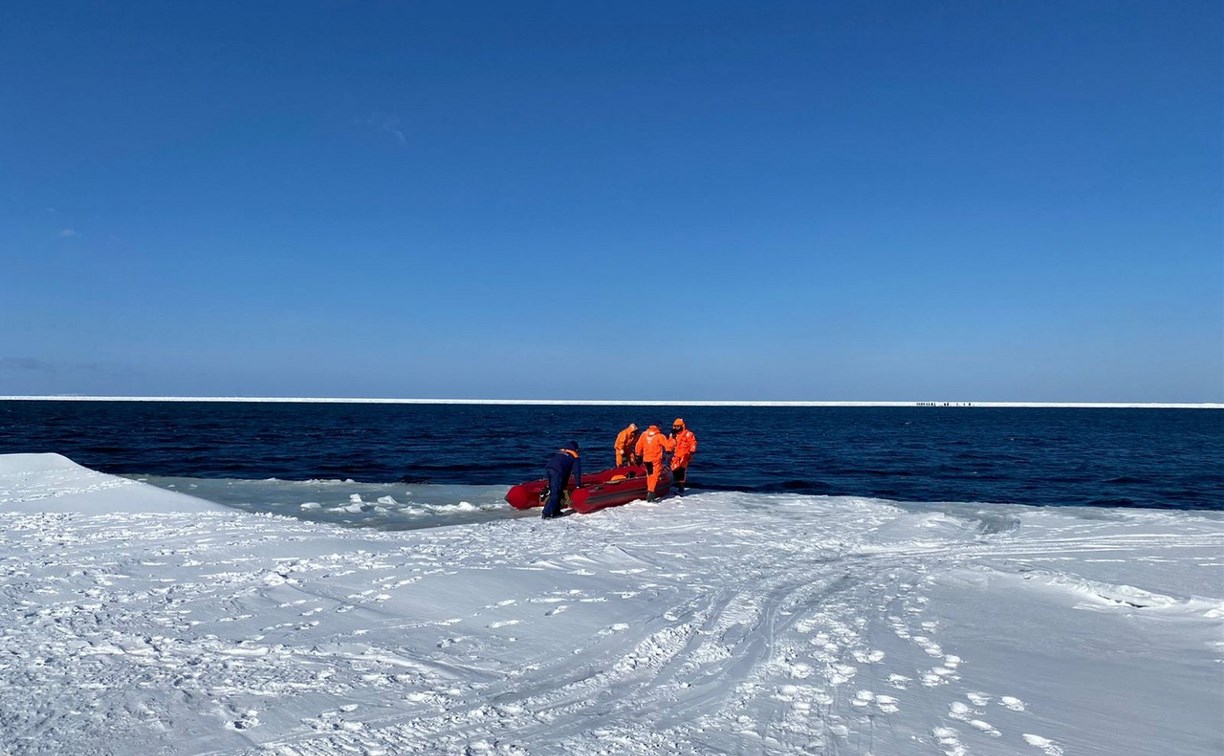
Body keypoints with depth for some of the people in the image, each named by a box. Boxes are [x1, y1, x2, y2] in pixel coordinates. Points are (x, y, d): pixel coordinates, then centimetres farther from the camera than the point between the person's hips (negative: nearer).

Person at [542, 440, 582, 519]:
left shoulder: (559, 451, 34)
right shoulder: (574, 456, 16)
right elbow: (576, 471, 11)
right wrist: (578, 485, 17)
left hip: (547, 468, 6)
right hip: (557, 471, -6)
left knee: (554, 492, 16)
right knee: (555, 493, -5)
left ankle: (555, 512, 18)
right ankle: (547, 514, -13)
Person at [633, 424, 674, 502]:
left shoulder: (644, 434, 3)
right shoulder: (660, 436, -10)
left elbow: (638, 446, 8)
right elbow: (669, 445, -16)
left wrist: (638, 455, 17)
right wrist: (672, 439, -1)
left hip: (646, 459, 5)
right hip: (656, 460, -5)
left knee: (650, 476, 21)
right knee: (655, 476, -5)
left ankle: (650, 490, 29)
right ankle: (650, 493, -18)